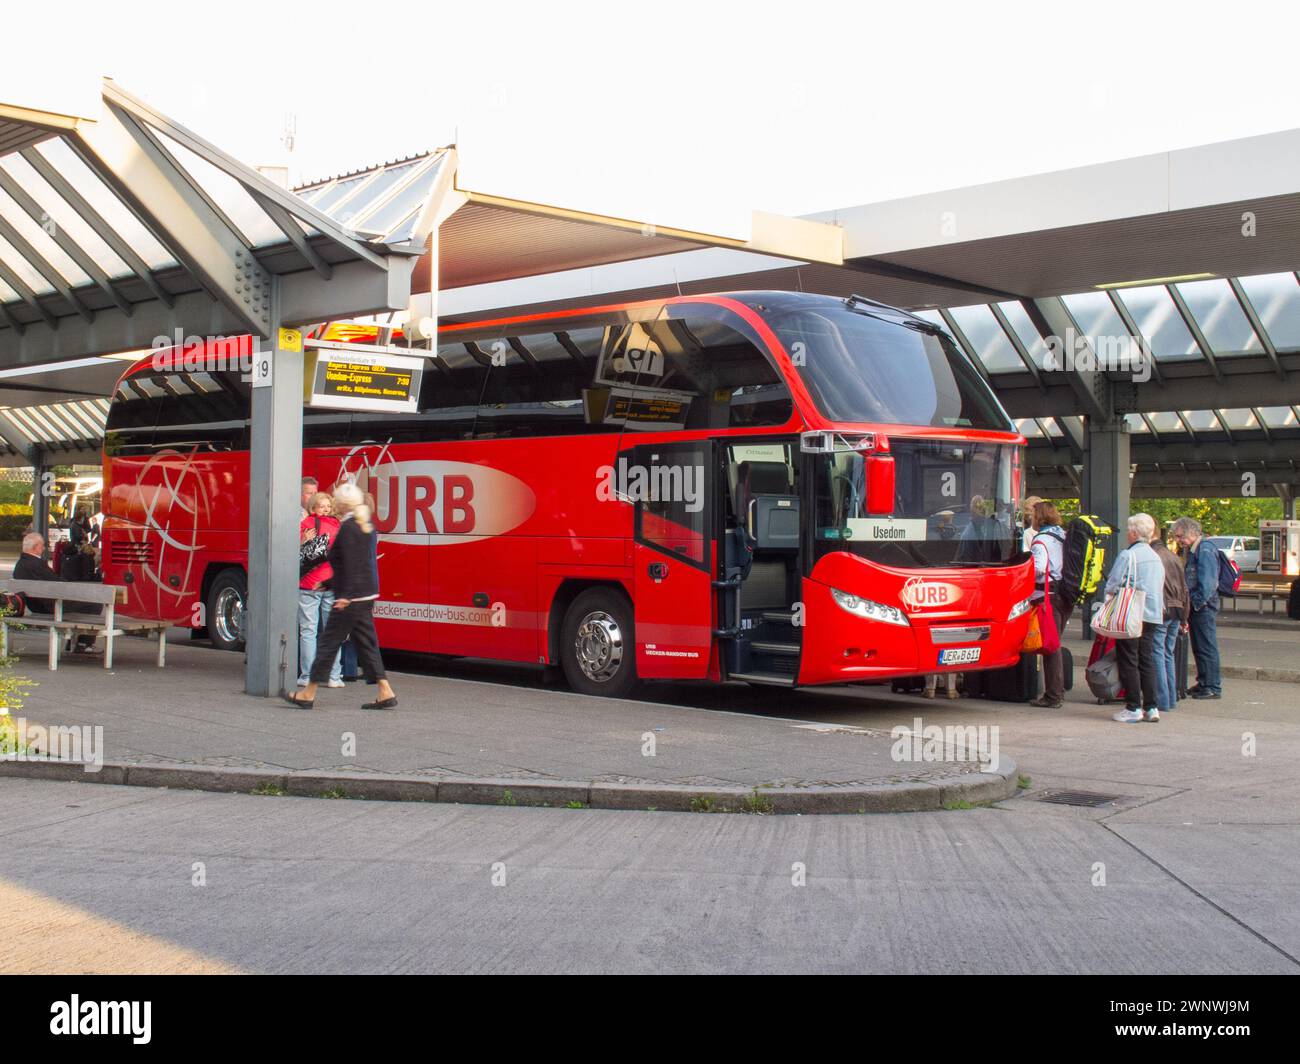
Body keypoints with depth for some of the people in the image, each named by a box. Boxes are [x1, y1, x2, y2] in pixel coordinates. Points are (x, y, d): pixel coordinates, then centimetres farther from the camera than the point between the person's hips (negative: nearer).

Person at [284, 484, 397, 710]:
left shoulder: (347, 527, -13)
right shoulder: (366, 526, 14)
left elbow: (351, 564, -20)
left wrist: (345, 596, -24)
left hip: (351, 597, -9)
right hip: (367, 594, 9)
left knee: (328, 642, -1)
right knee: (366, 643, 10)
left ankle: (308, 695, 6)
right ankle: (386, 693, 5)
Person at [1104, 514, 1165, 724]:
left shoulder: (1128, 555, -11)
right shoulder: (1156, 557, 12)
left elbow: (1112, 586, -12)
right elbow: (1160, 588, 17)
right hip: (1153, 616, 7)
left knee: (1128, 662, 0)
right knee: (1147, 661, 11)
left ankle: (1133, 708, 0)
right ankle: (1151, 708, 10)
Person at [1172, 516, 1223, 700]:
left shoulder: (1205, 550, -14)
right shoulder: (1193, 550, 17)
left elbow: (1207, 581, -20)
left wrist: (1198, 602, -18)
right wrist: (1189, 605, 16)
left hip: (1204, 606, -10)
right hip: (1196, 605, 10)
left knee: (1207, 647, -6)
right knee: (1198, 647, 14)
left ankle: (1213, 687, -3)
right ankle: (1203, 683, 22)